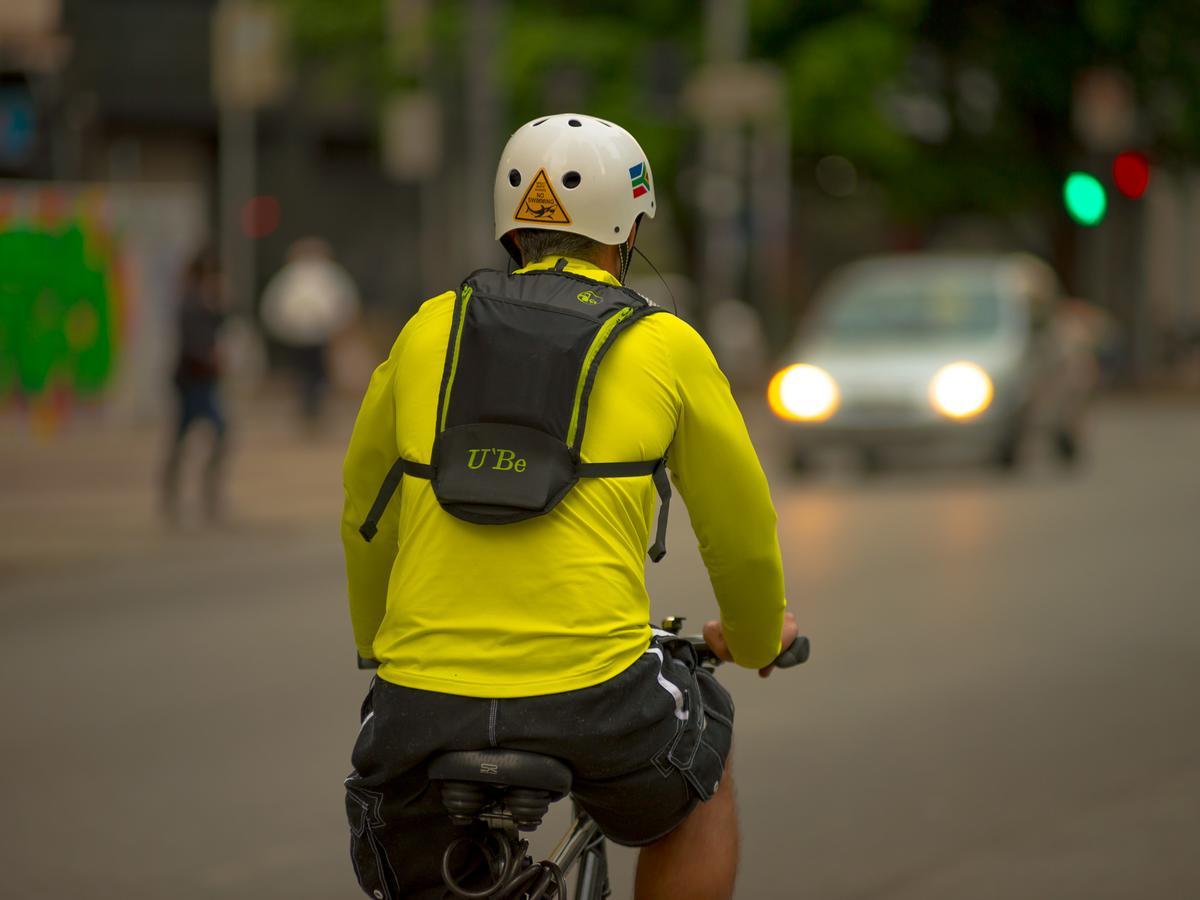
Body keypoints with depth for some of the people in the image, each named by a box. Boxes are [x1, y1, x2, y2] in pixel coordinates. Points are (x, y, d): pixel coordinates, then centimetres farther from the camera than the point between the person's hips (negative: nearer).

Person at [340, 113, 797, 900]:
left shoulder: (431, 329, 16)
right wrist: (757, 638, 40)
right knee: (700, 772, 32)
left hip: (422, 707, 2)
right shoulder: (665, 348, 8)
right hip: (590, 697, -1)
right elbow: (741, 530, 18)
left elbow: (366, 516, 28)